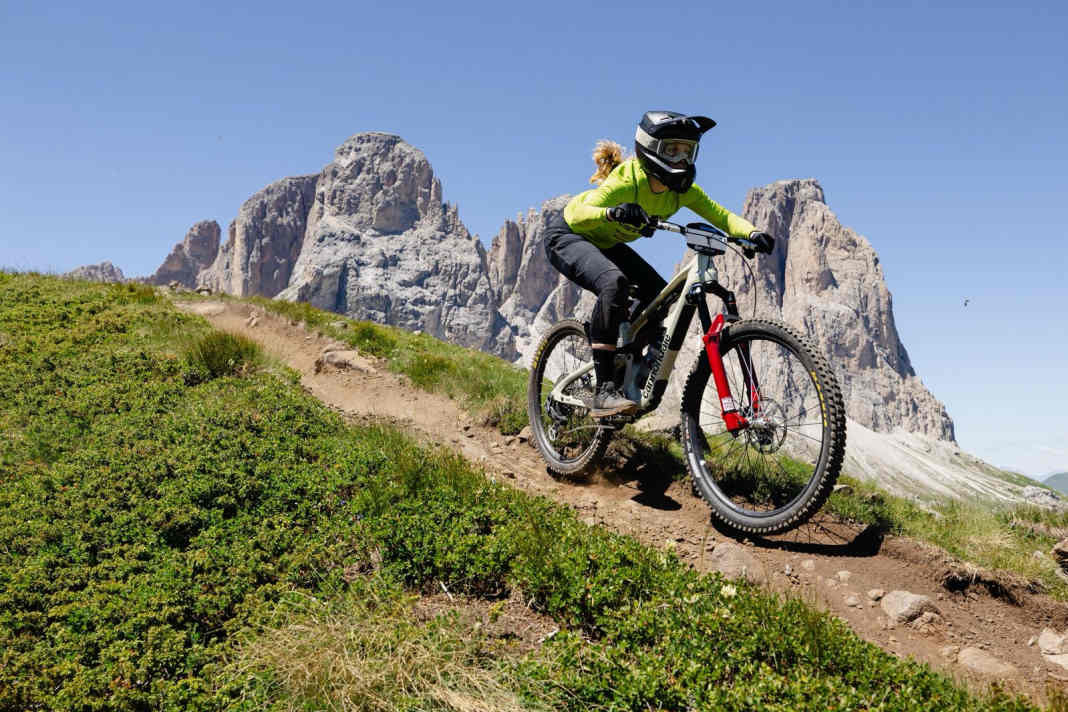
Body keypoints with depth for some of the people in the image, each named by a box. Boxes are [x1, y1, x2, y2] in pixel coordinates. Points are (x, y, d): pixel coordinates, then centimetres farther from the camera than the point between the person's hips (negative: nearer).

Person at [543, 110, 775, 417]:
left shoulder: (683, 189, -14)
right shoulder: (626, 182, -34)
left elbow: (722, 215, -18)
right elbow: (577, 216, -46)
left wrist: (753, 233, -37)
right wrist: (614, 213, -66)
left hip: (605, 245, 7)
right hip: (567, 235, -7)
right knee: (614, 283, -35)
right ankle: (604, 390, -32)